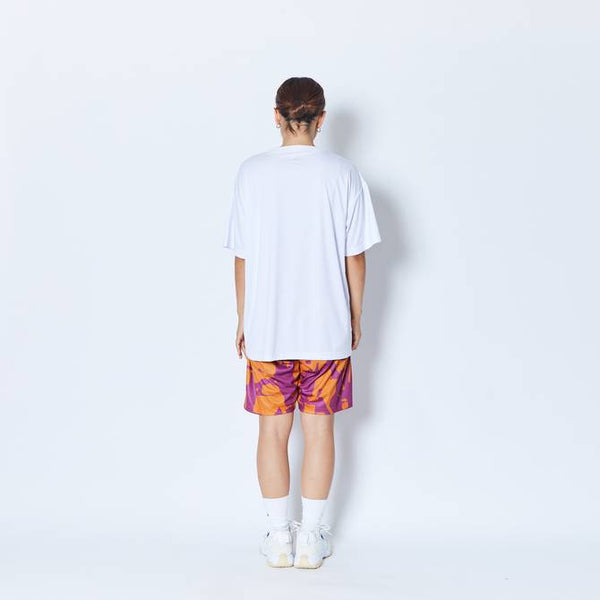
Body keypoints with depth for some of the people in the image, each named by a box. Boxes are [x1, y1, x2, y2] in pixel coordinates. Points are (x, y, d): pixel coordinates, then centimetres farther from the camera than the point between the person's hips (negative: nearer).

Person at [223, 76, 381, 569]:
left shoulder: (252, 172, -4)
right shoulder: (343, 173, -5)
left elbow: (242, 257, -1)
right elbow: (355, 257, -3)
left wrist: (243, 319, 11)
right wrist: (355, 320, 9)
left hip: (266, 329, 1)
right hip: (327, 327, 0)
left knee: (274, 430, 10)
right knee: (319, 429, 9)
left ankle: (278, 536, 18)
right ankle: (311, 537, 16)